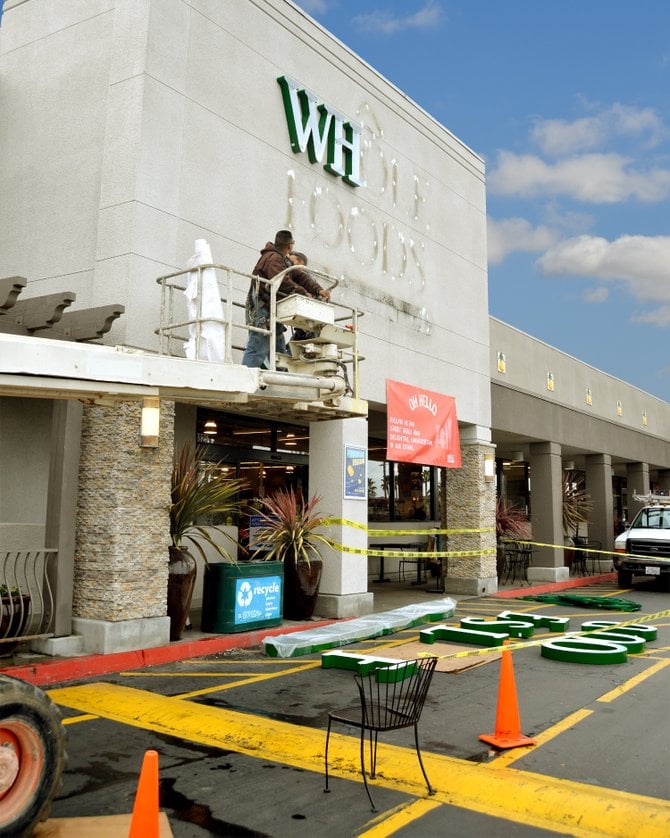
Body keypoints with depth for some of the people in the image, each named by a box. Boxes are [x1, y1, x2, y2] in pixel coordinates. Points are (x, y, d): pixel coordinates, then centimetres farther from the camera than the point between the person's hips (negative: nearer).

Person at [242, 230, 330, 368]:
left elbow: (299, 275, 14)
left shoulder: (285, 260, 23)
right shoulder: (273, 257, -9)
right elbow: (282, 282, -23)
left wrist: (318, 290, 0)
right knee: (258, 350, -15)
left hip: (273, 311, 11)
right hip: (262, 309, -11)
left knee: (280, 350, 11)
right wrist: (303, 293, -16)